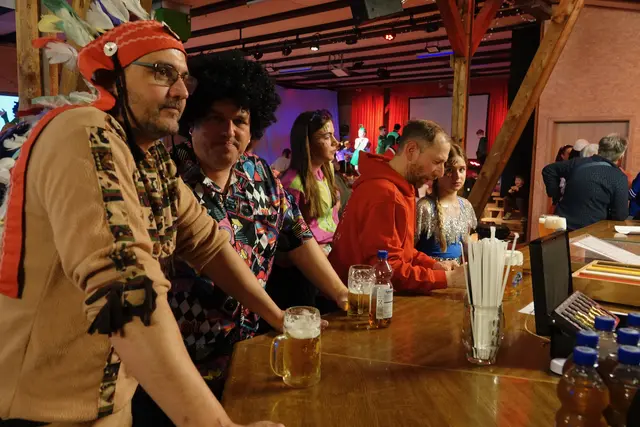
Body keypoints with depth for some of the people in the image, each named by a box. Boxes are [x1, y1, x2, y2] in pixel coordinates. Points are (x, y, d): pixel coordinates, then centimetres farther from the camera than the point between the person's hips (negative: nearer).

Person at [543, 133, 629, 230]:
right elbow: (621, 216, -9)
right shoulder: (619, 178, -9)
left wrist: (556, 195, 18)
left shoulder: (578, 162, 4)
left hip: (562, 223, 5)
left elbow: (548, 170, 17)